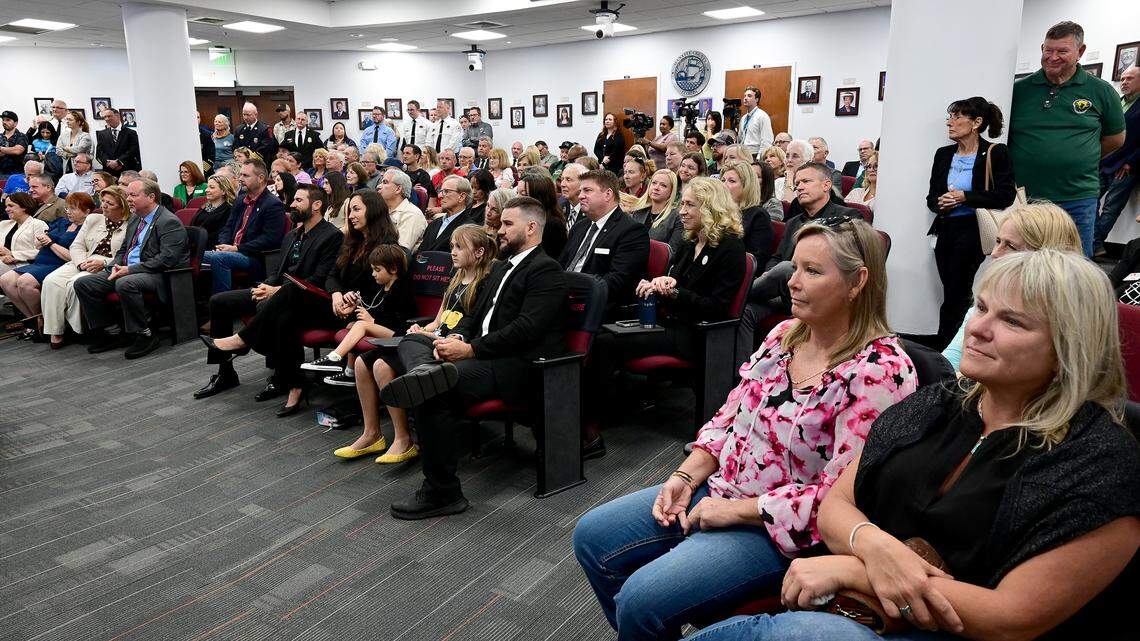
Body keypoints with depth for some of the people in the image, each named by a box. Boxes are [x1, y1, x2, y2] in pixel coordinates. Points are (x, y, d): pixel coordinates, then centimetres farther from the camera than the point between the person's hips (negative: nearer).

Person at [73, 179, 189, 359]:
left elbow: (166, 259, -22)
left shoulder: (170, 222, -12)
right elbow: (123, 249, 27)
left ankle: (145, 335, -21)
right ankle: (104, 334, 6)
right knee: (82, 283, -1)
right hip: (127, 270, 9)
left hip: (157, 275, -9)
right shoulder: (135, 219, 18)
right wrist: (117, 266, 3)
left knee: (125, 284, -38)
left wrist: (130, 269, -21)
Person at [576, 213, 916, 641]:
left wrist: (737, 510, -17)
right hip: (716, 488, 8)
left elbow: (839, 494, -22)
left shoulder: (880, 371, -20)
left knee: (641, 600, -22)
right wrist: (686, 476, -3)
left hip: (782, 530, -7)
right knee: (591, 538, 5)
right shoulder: (785, 334, 3)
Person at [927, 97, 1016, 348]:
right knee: (953, 295, 10)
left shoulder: (995, 153, -6)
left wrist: (965, 198, -17)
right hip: (945, 230, 5)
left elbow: (1006, 196, -12)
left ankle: (943, 349, 5)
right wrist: (941, 203, -10)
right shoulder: (944, 154, 11)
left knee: (954, 299, -5)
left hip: (972, 231, -5)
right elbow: (931, 197, 13)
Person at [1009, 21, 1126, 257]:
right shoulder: (1019, 89, 3)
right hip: (1023, 196, 0)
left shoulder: (1101, 91, 3)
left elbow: (1115, 139, 15)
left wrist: (1080, 161, 10)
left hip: (1077, 201, 0)